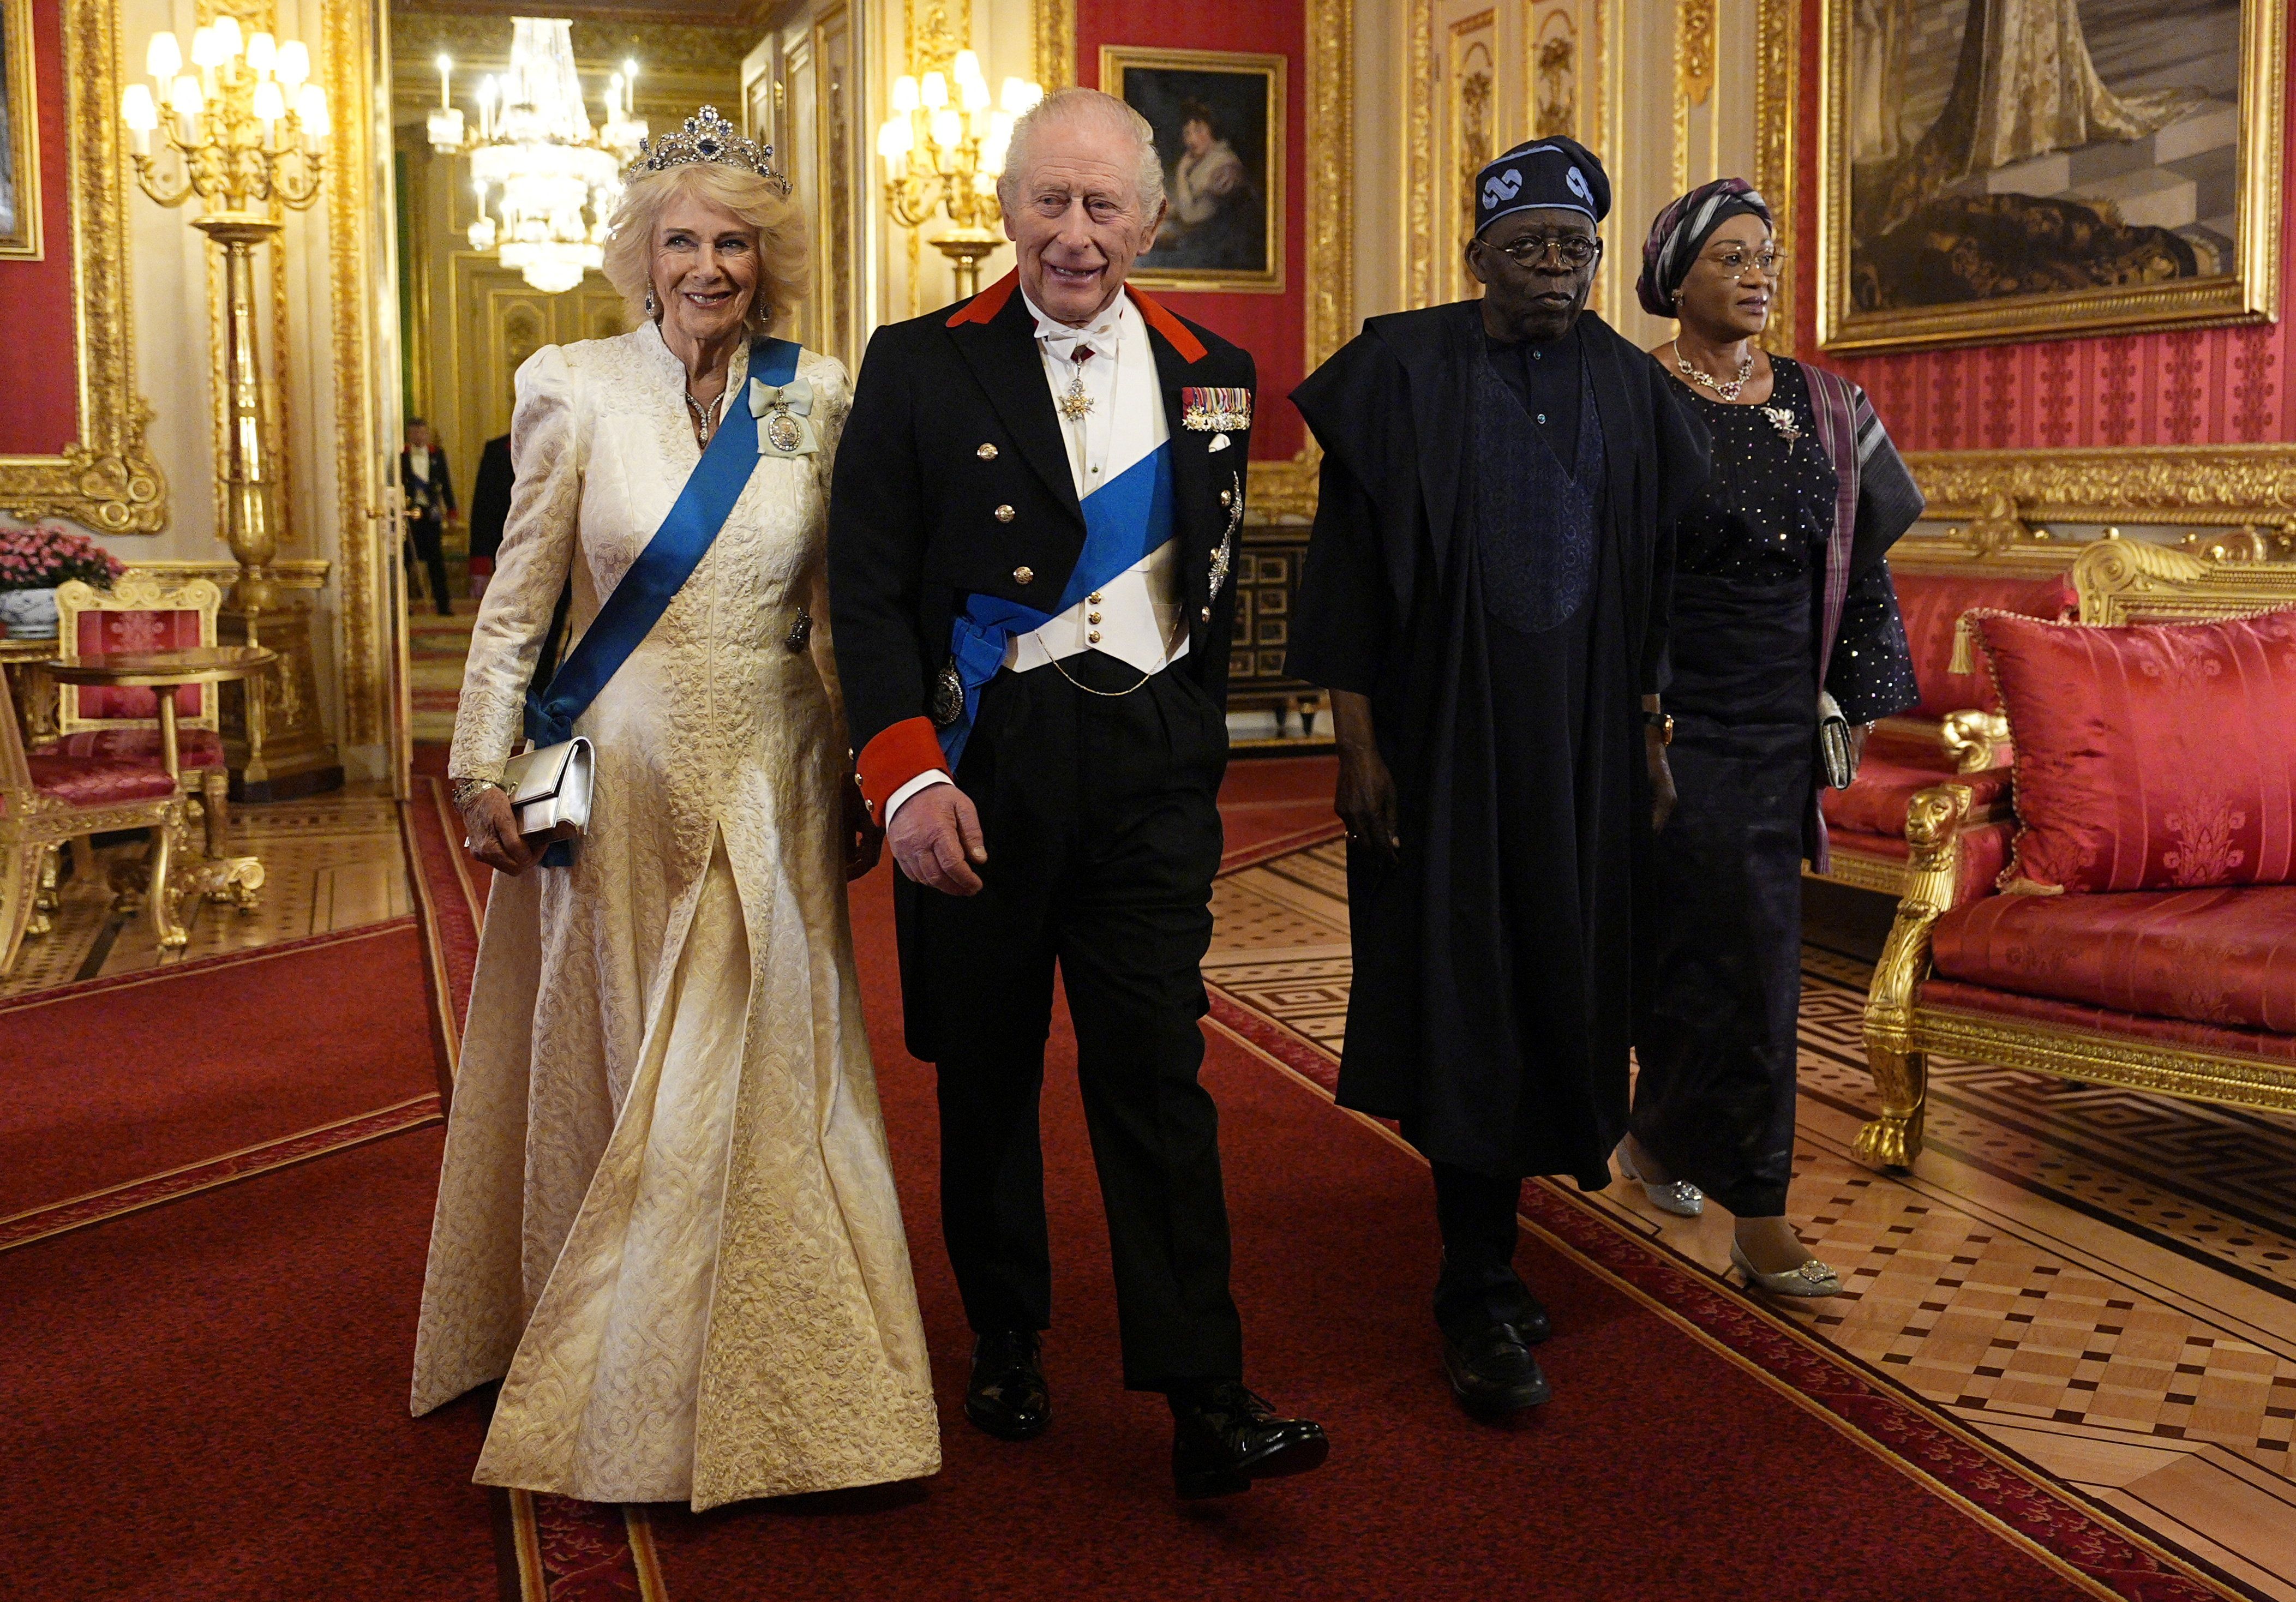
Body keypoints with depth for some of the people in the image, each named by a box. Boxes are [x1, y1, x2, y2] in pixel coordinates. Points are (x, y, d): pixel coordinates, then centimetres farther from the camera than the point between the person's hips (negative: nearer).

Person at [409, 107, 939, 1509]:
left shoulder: (817, 398, 3)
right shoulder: (575, 389, -3)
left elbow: (839, 610, 7)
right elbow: (519, 598, 1)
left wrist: (861, 780, 6)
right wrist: (485, 771, -2)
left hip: (774, 784, 2)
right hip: (623, 777, -2)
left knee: (769, 1075, 6)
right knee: (612, 1070, 7)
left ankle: (765, 1383, 22)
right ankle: (603, 1381, 23)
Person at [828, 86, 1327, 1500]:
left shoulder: (1212, 375, 9)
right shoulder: (919, 369, 0)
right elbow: (870, 591, -4)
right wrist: (910, 775, -15)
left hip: (1152, 766, 1)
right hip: (981, 764, -1)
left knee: (1159, 1075, -2)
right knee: (988, 1068, 11)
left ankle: (1206, 1401, 1)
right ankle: (1007, 1342, 29)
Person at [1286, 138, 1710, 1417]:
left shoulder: (1628, 387, 7)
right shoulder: (1406, 373, -4)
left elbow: (1650, 578, 12)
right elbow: (1353, 563, -5)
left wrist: (1649, 735, 9)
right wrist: (1359, 744, -10)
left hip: (1584, 738, 4)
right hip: (1447, 730, -4)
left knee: (1557, 980, 9)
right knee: (1468, 992, -3)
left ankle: (1488, 1241, 26)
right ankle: (1482, 1295, 4)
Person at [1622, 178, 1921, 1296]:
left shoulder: (1825, 407, 9)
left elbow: (1862, 562, 13)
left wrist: (1861, 697, 9)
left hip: (1779, 720, 5)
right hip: (1673, 718, -5)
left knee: (1687, 942, 11)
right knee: (1736, 948, -8)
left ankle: (1658, 1138, 35)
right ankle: (1756, 1216, 1)